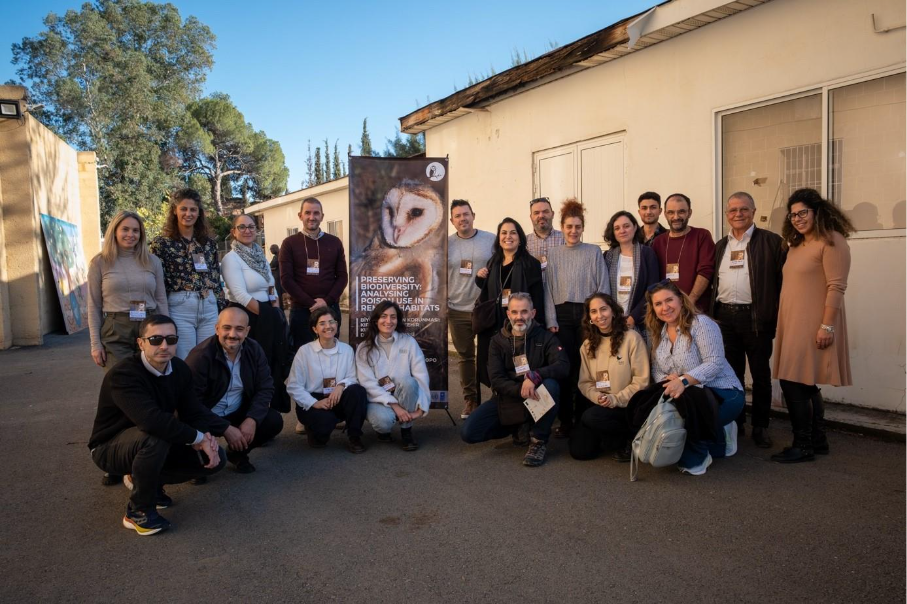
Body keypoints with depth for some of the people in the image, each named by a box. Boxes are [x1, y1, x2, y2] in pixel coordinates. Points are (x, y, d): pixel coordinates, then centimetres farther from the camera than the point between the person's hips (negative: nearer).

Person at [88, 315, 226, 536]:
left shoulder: (180, 369, -7)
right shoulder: (123, 375, -30)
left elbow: (194, 412, -5)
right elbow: (153, 420, -44)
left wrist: (208, 438, -27)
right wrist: (198, 437, -36)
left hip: (152, 445, 7)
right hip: (111, 447, -7)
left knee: (215, 458, -7)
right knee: (155, 436, -39)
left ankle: (147, 480, 13)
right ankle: (138, 510, -15)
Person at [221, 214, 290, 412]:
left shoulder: (260, 255, 13)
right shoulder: (231, 258, -9)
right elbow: (241, 295, -18)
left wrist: (276, 312, -1)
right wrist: (266, 314, -15)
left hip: (270, 318, 7)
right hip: (248, 318, -7)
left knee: (275, 363, 10)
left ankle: (276, 406, 21)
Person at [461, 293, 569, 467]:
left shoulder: (545, 337, -4)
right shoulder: (498, 340, 1)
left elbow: (563, 366, -20)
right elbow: (496, 380, -9)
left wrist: (534, 376, -37)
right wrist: (520, 390, -28)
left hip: (536, 400, -2)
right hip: (507, 399, 2)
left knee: (551, 384, -35)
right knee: (468, 433, -15)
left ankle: (539, 441, -16)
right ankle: (520, 429, 9)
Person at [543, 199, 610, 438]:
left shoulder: (594, 252, 6)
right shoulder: (553, 253, 10)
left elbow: (603, 287, 3)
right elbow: (548, 289, 7)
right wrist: (551, 320, -1)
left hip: (587, 313, -1)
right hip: (562, 315, 1)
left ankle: (583, 418, 10)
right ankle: (565, 420, 6)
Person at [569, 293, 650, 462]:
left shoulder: (631, 338, -10)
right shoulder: (587, 345, 7)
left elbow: (641, 381, -12)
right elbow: (585, 382, 7)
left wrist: (616, 399, -20)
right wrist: (597, 397, -14)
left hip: (628, 406, -5)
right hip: (600, 405, 5)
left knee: (591, 417, -32)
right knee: (579, 450, -8)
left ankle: (625, 443, -3)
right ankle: (608, 436, 23)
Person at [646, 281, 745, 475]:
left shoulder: (701, 324, -15)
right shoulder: (658, 333, 8)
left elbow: (715, 363, -23)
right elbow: (657, 371, 5)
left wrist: (684, 381, -35)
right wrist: (667, 382, -19)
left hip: (722, 394, -7)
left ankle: (695, 459, -1)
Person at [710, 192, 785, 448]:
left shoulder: (771, 241, -1)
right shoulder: (720, 246, 14)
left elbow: (783, 279, -5)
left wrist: (777, 315, -11)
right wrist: (711, 314, 7)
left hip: (756, 317, -4)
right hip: (724, 316, 4)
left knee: (760, 374, 5)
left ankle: (760, 427, 17)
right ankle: (735, 422, 23)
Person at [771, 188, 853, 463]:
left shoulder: (831, 241, -9)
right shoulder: (797, 245, 17)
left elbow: (836, 287, -16)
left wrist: (827, 326, -21)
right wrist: (783, 323, 12)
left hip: (813, 326, -9)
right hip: (793, 325, 9)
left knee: (793, 383, -9)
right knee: (805, 385, 13)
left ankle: (803, 445, 1)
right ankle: (817, 440, 24)